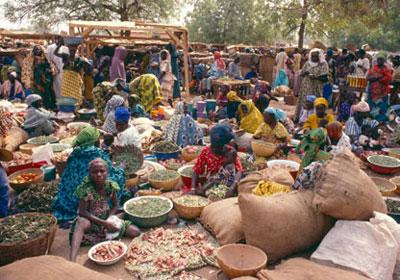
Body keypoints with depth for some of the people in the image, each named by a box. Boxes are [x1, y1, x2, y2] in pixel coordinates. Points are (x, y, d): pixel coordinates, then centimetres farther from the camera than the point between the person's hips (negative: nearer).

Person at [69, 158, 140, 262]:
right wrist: (104, 223, -27)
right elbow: (82, 212, -23)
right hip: (91, 220, -4)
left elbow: (115, 205, 3)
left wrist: (109, 220, -16)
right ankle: (71, 260, -53)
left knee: (136, 232, -11)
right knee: (81, 223, -42)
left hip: (108, 219, 4)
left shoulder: (111, 186, -9)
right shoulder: (86, 189, -22)